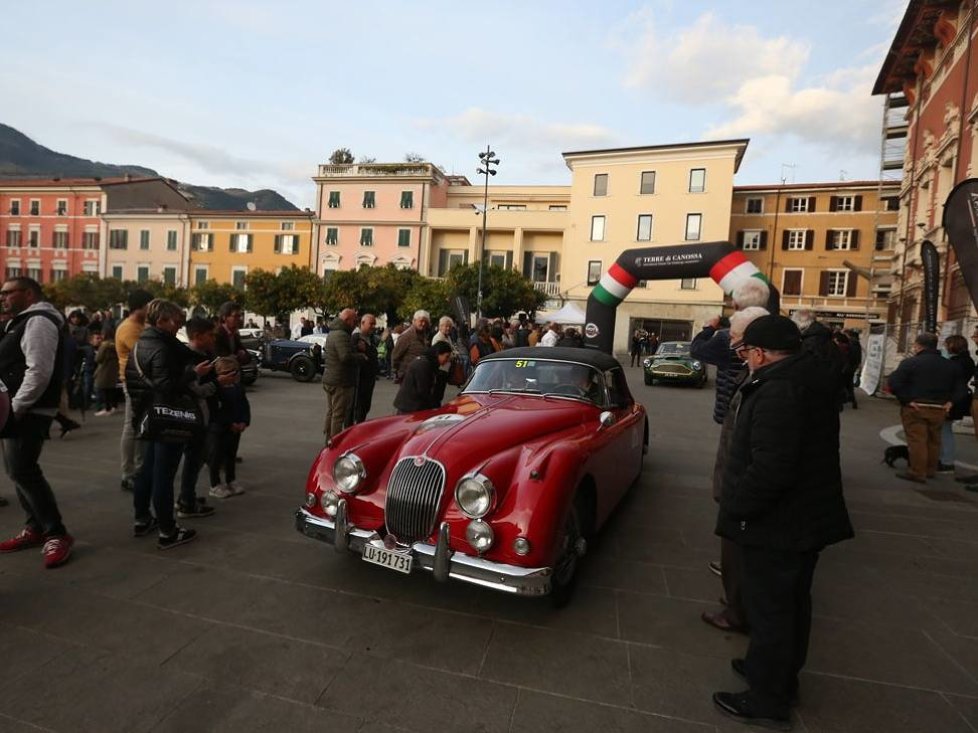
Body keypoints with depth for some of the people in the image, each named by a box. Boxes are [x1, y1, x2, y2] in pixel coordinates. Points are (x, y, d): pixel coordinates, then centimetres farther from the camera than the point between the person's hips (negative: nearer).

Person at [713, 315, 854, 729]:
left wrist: (734, 508, -20)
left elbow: (769, 470, -32)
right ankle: (781, 674, 43)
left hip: (779, 525, -10)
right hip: (809, 518, 10)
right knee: (791, 603, 23)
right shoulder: (809, 379, 5)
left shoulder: (779, 391, -27)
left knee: (769, 608, 6)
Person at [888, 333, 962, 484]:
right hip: (939, 409, 6)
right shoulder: (949, 365, 11)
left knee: (916, 440, -3)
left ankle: (917, 472, -2)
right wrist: (950, 401, 8)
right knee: (934, 440, 17)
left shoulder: (910, 362, -10)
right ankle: (931, 470, 29)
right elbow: (959, 387, 13)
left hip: (915, 408, -6)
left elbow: (895, 383, -18)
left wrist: (906, 399, -12)